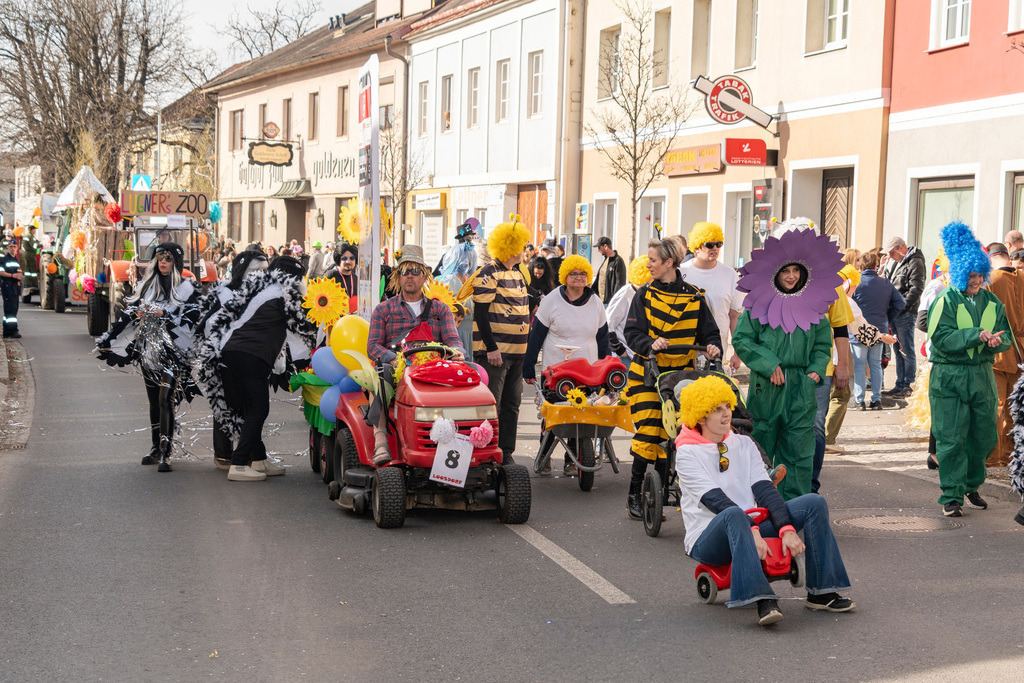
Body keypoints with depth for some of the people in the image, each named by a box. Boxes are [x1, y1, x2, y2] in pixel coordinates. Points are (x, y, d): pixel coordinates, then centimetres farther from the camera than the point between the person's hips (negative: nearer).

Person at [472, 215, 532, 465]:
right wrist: (491, 348, -20)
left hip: (516, 351, 9)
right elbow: (480, 313, -15)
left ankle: (506, 453, 16)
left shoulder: (517, 273, 18)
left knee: (511, 405, 10)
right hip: (495, 352, -9)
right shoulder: (489, 274, -10)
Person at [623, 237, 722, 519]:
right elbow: (632, 333, -4)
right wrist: (650, 344, -24)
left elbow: (709, 331, 6)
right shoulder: (644, 295, 3)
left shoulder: (694, 297, 4)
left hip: (680, 374, 1)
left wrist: (713, 347, -16)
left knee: (669, 435, -1)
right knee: (648, 432, -9)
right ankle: (634, 494, 4)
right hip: (647, 374, -1)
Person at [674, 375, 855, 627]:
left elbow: (764, 490, -1)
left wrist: (787, 529, -17)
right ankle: (763, 600, -47)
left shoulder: (744, 444, 12)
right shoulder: (687, 453, -4)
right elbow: (715, 500, -18)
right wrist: (752, 530, -31)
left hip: (749, 529, 6)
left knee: (814, 502, -10)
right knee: (734, 515, -40)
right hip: (708, 540, -5)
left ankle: (821, 593, -11)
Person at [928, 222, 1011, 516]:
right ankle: (951, 496, 1)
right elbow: (941, 338, -17)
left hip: (982, 376, 5)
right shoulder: (945, 302, -5)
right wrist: (977, 335, -24)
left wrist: (996, 342, -11)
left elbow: (1006, 337, 13)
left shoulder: (992, 303, 11)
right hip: (949, 378, -5)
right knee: (951, 439, -5)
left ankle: (971, 486, 29)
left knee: (983, 436, 10)